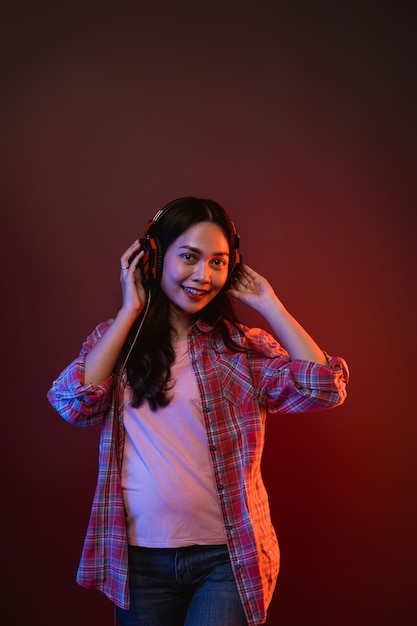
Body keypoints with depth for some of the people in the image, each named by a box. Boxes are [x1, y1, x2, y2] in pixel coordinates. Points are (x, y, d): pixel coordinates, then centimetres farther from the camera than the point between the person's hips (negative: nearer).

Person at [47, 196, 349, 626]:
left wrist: (267, 303, -8)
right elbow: (74, 403, -14)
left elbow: (325, 388, -15)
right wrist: (131, 310, -9)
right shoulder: (116, 339, 4)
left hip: (227, 556, -1)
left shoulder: (244, 348, -1)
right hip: (140, 556, 2)